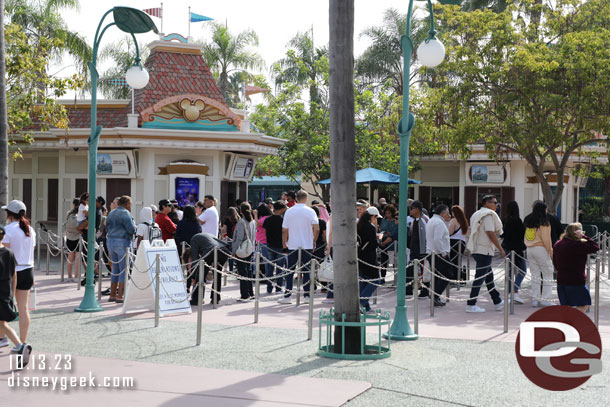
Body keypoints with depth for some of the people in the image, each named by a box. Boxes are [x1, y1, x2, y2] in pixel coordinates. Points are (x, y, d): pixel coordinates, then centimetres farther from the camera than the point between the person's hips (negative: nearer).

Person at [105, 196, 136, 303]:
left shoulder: (111, 213, 15)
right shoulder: (125, 213, -9)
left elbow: (107, 227, 21)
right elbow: (131, 229, -15)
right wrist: (133, 224, 5)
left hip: (110, 241, 8)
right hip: (122, 242, -8)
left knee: (115, 269, 14)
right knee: (124, 269, -4)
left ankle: (112, 295, 16)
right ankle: (119, 296, -6)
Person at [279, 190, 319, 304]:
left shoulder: (289, 212, 0)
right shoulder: (310, 211, -3)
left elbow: (284, 230, 0)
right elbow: (316, 229, -10)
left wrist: (284, 243, 11)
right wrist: (314, 241, 4)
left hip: (292, 246, 1)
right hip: (307, 245, -1)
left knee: (290, 271, 6)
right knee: (306, 271, 7)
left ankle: (287, 296, 4)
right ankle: (307, 296, 7)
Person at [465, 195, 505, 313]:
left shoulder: (477, 214, 17)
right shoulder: (488, 215, -12)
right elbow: (491, 233, -19)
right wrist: (501, 249, -15)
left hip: (476, 249, 10)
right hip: (485, 250, -10)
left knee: (489, 276, 15)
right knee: (480, 277, -6)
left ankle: (497, 302, 23)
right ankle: (471, 305, -4)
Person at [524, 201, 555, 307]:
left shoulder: (528, 221, 8)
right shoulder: (543, 222, -12)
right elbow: (546, 239, -13)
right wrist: (551, 251, -7)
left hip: (530, 249, 7)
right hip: (541, 249, -7)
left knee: (535, 275, 11)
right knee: (547, 275, 3)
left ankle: (535, 299, 10)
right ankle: (545, 299, 0)